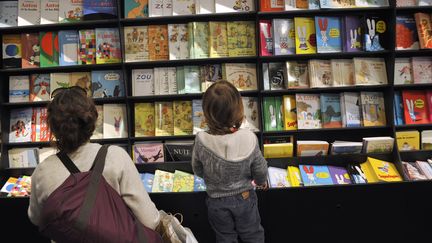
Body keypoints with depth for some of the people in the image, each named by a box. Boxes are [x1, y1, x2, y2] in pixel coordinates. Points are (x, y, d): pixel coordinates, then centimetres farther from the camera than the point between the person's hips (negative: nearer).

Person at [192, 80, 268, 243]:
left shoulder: (201, 141, -28)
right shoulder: (249, 139, -27)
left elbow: (198, 170, -9)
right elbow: (260, 169, -11)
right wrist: (261, 181, 12)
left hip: (217, 201, 0)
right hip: (245, 197, 0)